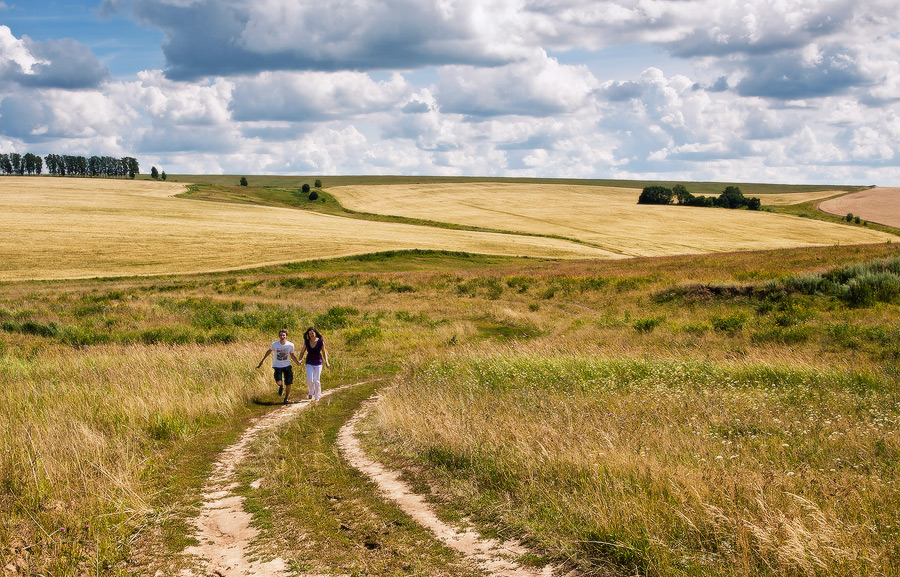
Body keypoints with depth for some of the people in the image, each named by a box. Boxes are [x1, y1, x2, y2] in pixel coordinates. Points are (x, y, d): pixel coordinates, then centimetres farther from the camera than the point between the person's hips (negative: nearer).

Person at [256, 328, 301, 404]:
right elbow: (269, 352, 6)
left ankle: (286, 398, 24)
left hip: (287, 366, 1)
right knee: (279, 382, -19)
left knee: (288, 384, 0)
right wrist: (262, 361, 13)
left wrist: (297, 362, -9)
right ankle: (281, 386, 21)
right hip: (277, 366, -1)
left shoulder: (290, 345, -9)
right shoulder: (274, 344, -12)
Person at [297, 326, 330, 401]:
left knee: (316, 380, -2)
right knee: (309, 379, -10)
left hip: (318, 363, -1)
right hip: (309, 363, 1)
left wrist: (326, 362, -6)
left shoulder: (320, 341, -9)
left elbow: (324, 352, 0)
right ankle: (311, 393, 16)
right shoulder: (306, 342, -5)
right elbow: (302, 352, 6)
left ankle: (317, 396, 16)